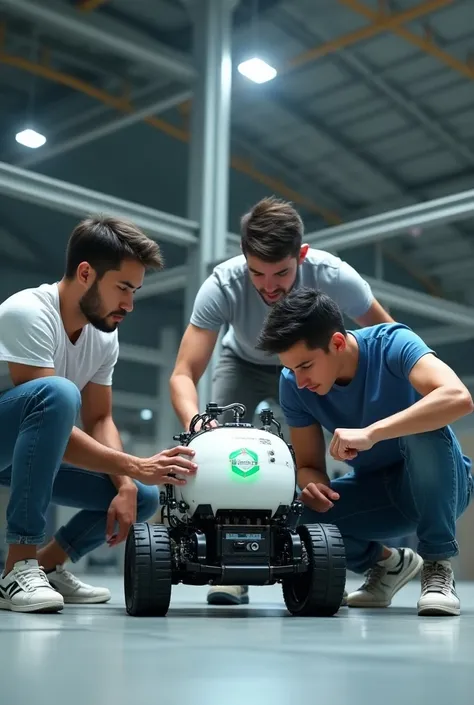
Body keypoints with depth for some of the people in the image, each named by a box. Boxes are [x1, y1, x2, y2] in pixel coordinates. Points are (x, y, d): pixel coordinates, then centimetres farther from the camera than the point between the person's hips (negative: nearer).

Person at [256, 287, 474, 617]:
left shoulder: (392, 345, -26)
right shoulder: (293, 384, -13)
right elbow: (309, 465, -5)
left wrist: (369, 434, -49)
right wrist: (312, 487, -29)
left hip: (439, 487, -4)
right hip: (375, 489, 4)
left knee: (426, 430, -36)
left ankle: (438, 566, -17)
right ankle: (387, 562, 7)